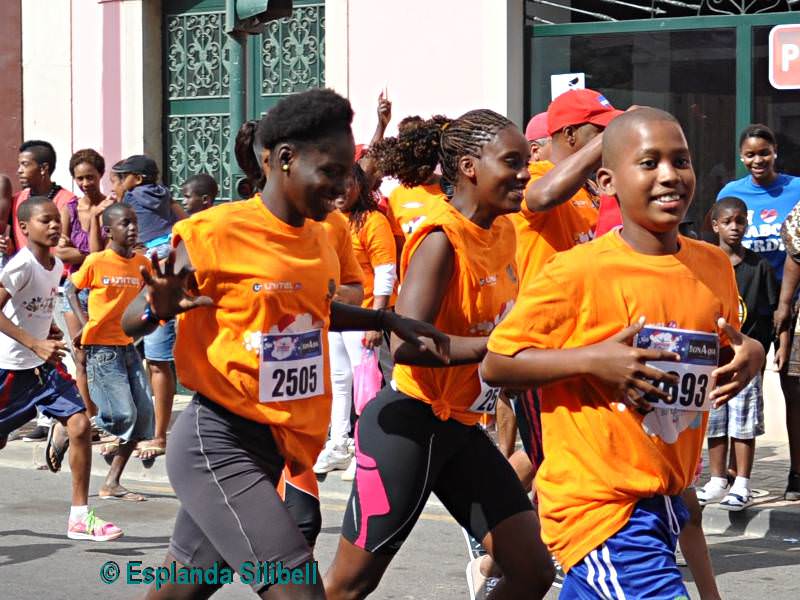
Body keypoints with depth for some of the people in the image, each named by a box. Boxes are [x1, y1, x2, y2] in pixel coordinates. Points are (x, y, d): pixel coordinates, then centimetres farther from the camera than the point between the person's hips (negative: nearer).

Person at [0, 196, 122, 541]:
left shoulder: (56, 265, 6)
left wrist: (49, 331, 6)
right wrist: (36, 345, -32)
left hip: (45, 364, 6)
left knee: (79, 425, -10)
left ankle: (80, 518, -7)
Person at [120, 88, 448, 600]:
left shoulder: (318, 239, 9)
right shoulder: (214, 232, -14)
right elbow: (132, 321, -9)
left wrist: (388, 320, 19)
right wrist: (159, 308, -31)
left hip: (274, 444, 8)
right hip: (217, 442, -8)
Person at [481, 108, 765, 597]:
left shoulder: (715, 266, 4)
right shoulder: (579, 272, -14)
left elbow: (722, 355, 21)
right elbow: (496, 365, -9)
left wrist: (750, 355, -3)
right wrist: (592, 360, -21)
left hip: (668, 498, 7)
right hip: (597, 502, -7)